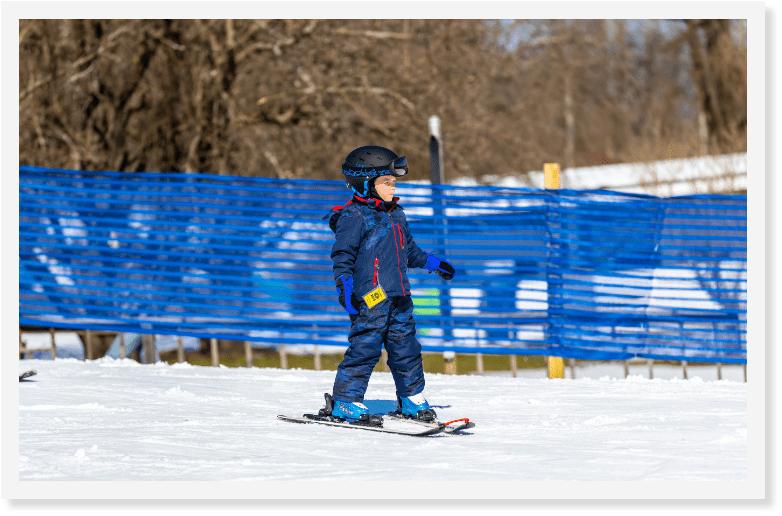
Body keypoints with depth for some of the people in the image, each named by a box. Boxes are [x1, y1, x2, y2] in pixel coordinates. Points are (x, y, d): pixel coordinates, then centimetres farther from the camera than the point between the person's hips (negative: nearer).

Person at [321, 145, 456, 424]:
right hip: (370, 298, -8)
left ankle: (412, 400, 21)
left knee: (405, 347, 10)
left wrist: (432, 263, 38)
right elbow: (342, 256, -11)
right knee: (365, 346, -9)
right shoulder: (353, 218, -7)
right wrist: (345, 286, -21)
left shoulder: (396, 216, 19)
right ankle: (345, 401, -2)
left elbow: (409, 250, 33)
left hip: (398, 297, 8)